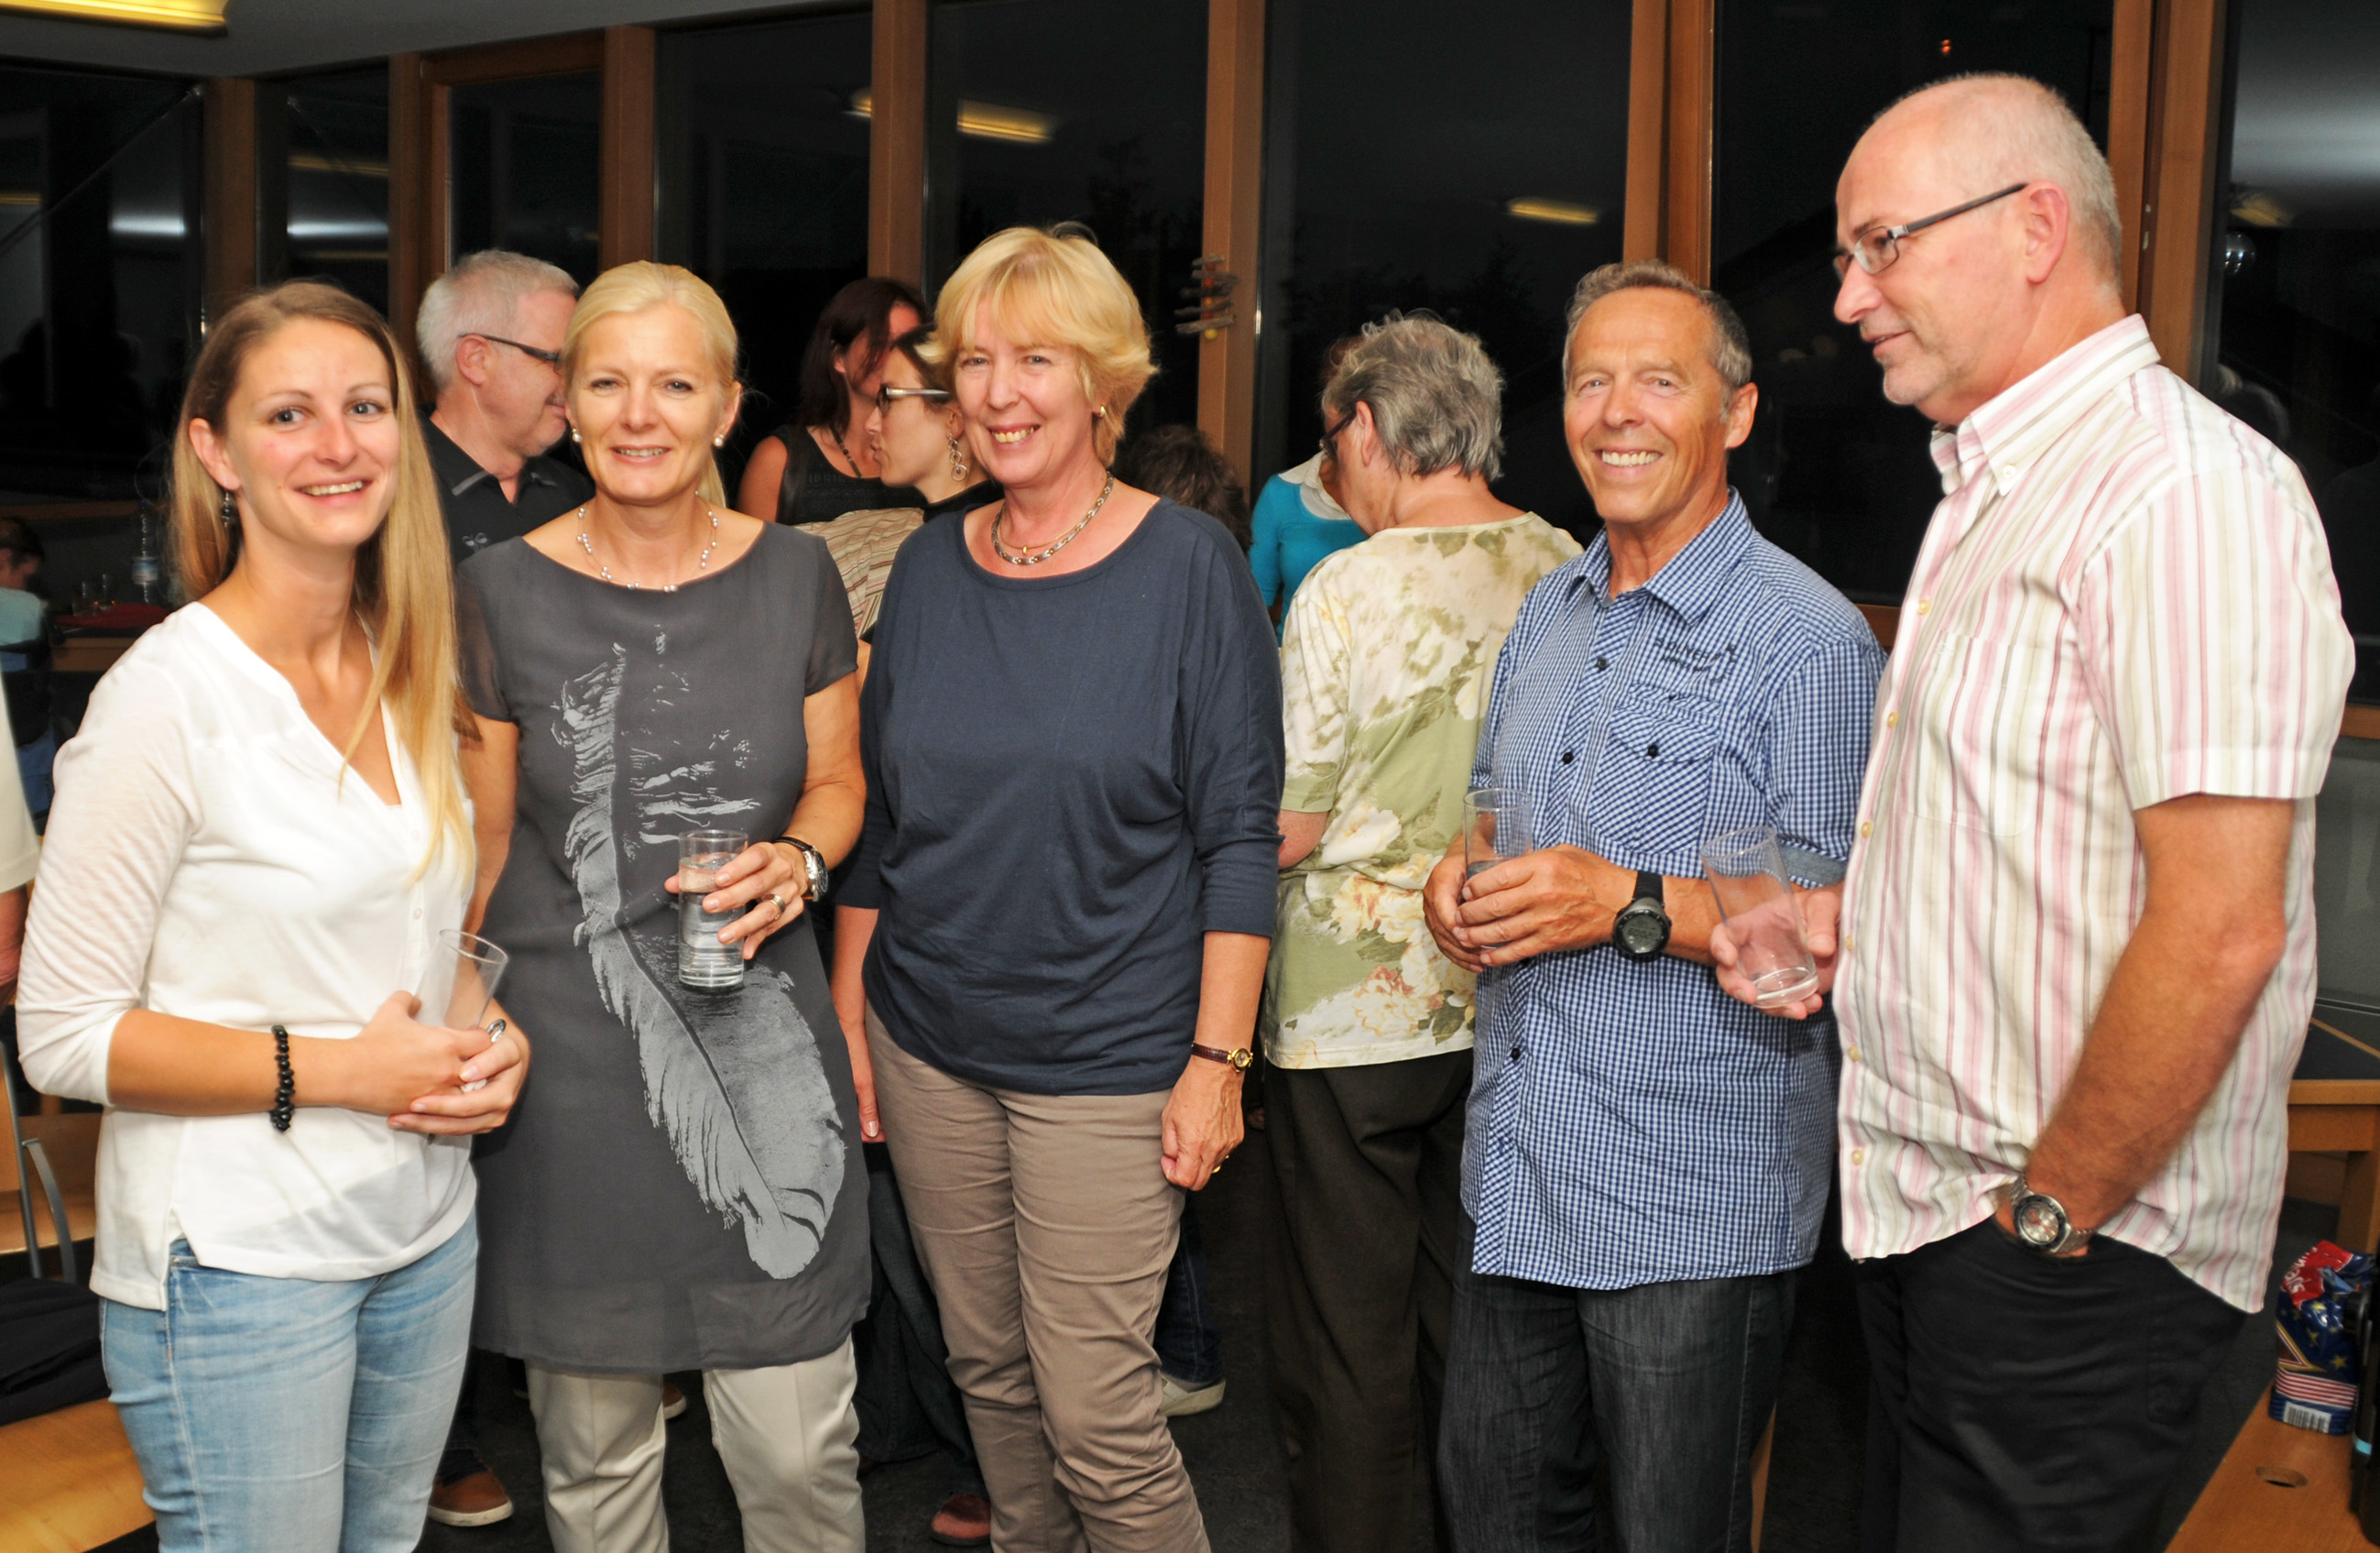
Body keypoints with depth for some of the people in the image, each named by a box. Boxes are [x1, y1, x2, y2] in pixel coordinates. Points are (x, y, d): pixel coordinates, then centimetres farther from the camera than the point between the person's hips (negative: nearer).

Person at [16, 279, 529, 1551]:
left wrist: (499, 1039, -3)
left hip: (426, 1238, 6)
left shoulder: (411, 673, 6)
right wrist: (334, 1071, -20)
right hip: (239, 1259, -6)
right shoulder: (169, 696, -15)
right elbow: (63, 1036, -14)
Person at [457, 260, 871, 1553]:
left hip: (763, 1037, 1)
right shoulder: (502, 593, -1)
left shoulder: (794, 578, 3)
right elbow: (484, 843, 5)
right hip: (571, 1047, 0)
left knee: (799, 1449, 4)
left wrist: (797, 859, -9)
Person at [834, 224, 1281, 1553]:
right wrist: (846, 1018, 9)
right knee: (989, 1371, 16)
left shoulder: (1189, 565, -8)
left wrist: (1218, 1059, -13)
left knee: (1098, 1411, -2)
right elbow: (876, 816, 12)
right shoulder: (933, 564, 5)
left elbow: (1239, 834, -9)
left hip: (1109, 1056, -5)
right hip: (928, 1043, 5)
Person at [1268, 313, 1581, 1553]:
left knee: (1347, 1330, 7)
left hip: (1359, 1007, -5)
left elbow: (1287, 829, -12)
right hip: (1508, 994, 6)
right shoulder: (1567, 569, 0)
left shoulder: (1347, 588, -15)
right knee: (1475, 1311, 18)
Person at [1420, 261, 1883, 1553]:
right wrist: (1460, 882, 0)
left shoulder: (1808, 638, -14)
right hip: (1513, 1169, 7)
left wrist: (1630, 905, -27)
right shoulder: (1546, 613, 11)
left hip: (1696, 1202, -7)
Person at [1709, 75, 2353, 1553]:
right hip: (1926, 1211, 9)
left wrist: (2047, 1211, -16)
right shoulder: (1993, 492, 15)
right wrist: (1850, 913, 7)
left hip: (2071, 1257, -9)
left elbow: (2217, 930, -23)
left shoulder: (2187, 489, -17)